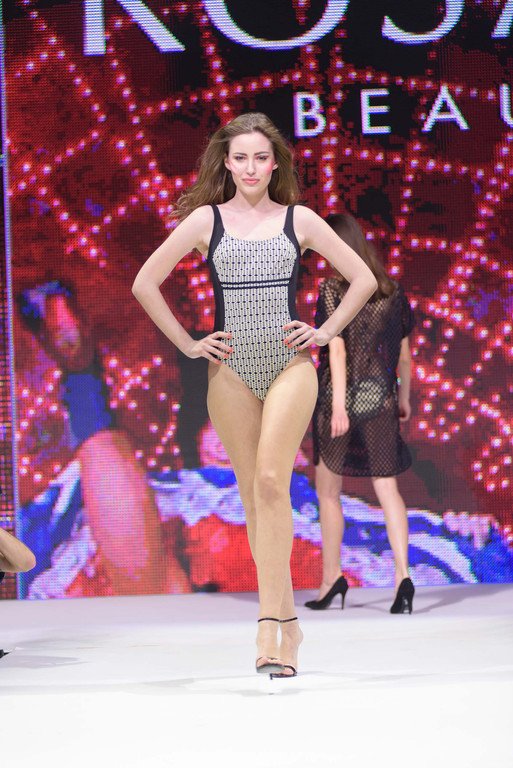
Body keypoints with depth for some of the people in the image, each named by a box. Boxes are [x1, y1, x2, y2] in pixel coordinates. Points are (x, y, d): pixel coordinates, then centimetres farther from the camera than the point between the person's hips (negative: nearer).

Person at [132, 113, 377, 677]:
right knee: (253, 495, 2)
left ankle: (269, 621, -21)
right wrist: (188, 344, 4)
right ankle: (287, 620, 11)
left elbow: (363, 278, 13)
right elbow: (145, 283, 8)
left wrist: (325, 332, 4)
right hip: (231, 371, 1)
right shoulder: (206, 219, 6)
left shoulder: (299, 220, 7)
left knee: (271, 481, -19)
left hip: (290, 365, -1)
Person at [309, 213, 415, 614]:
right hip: (380, 396, 4)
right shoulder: (392, 290, 6)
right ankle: (402, 575, -11)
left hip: (339, 396, -4)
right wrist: (404, 398, 22)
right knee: (387, 488, 3)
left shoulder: (332, 289, -8)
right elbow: (404, 351, 11)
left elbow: (337, 348, -16)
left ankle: (332, 577, 16)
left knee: (328, 491, 11)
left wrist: (338, 404, -19)